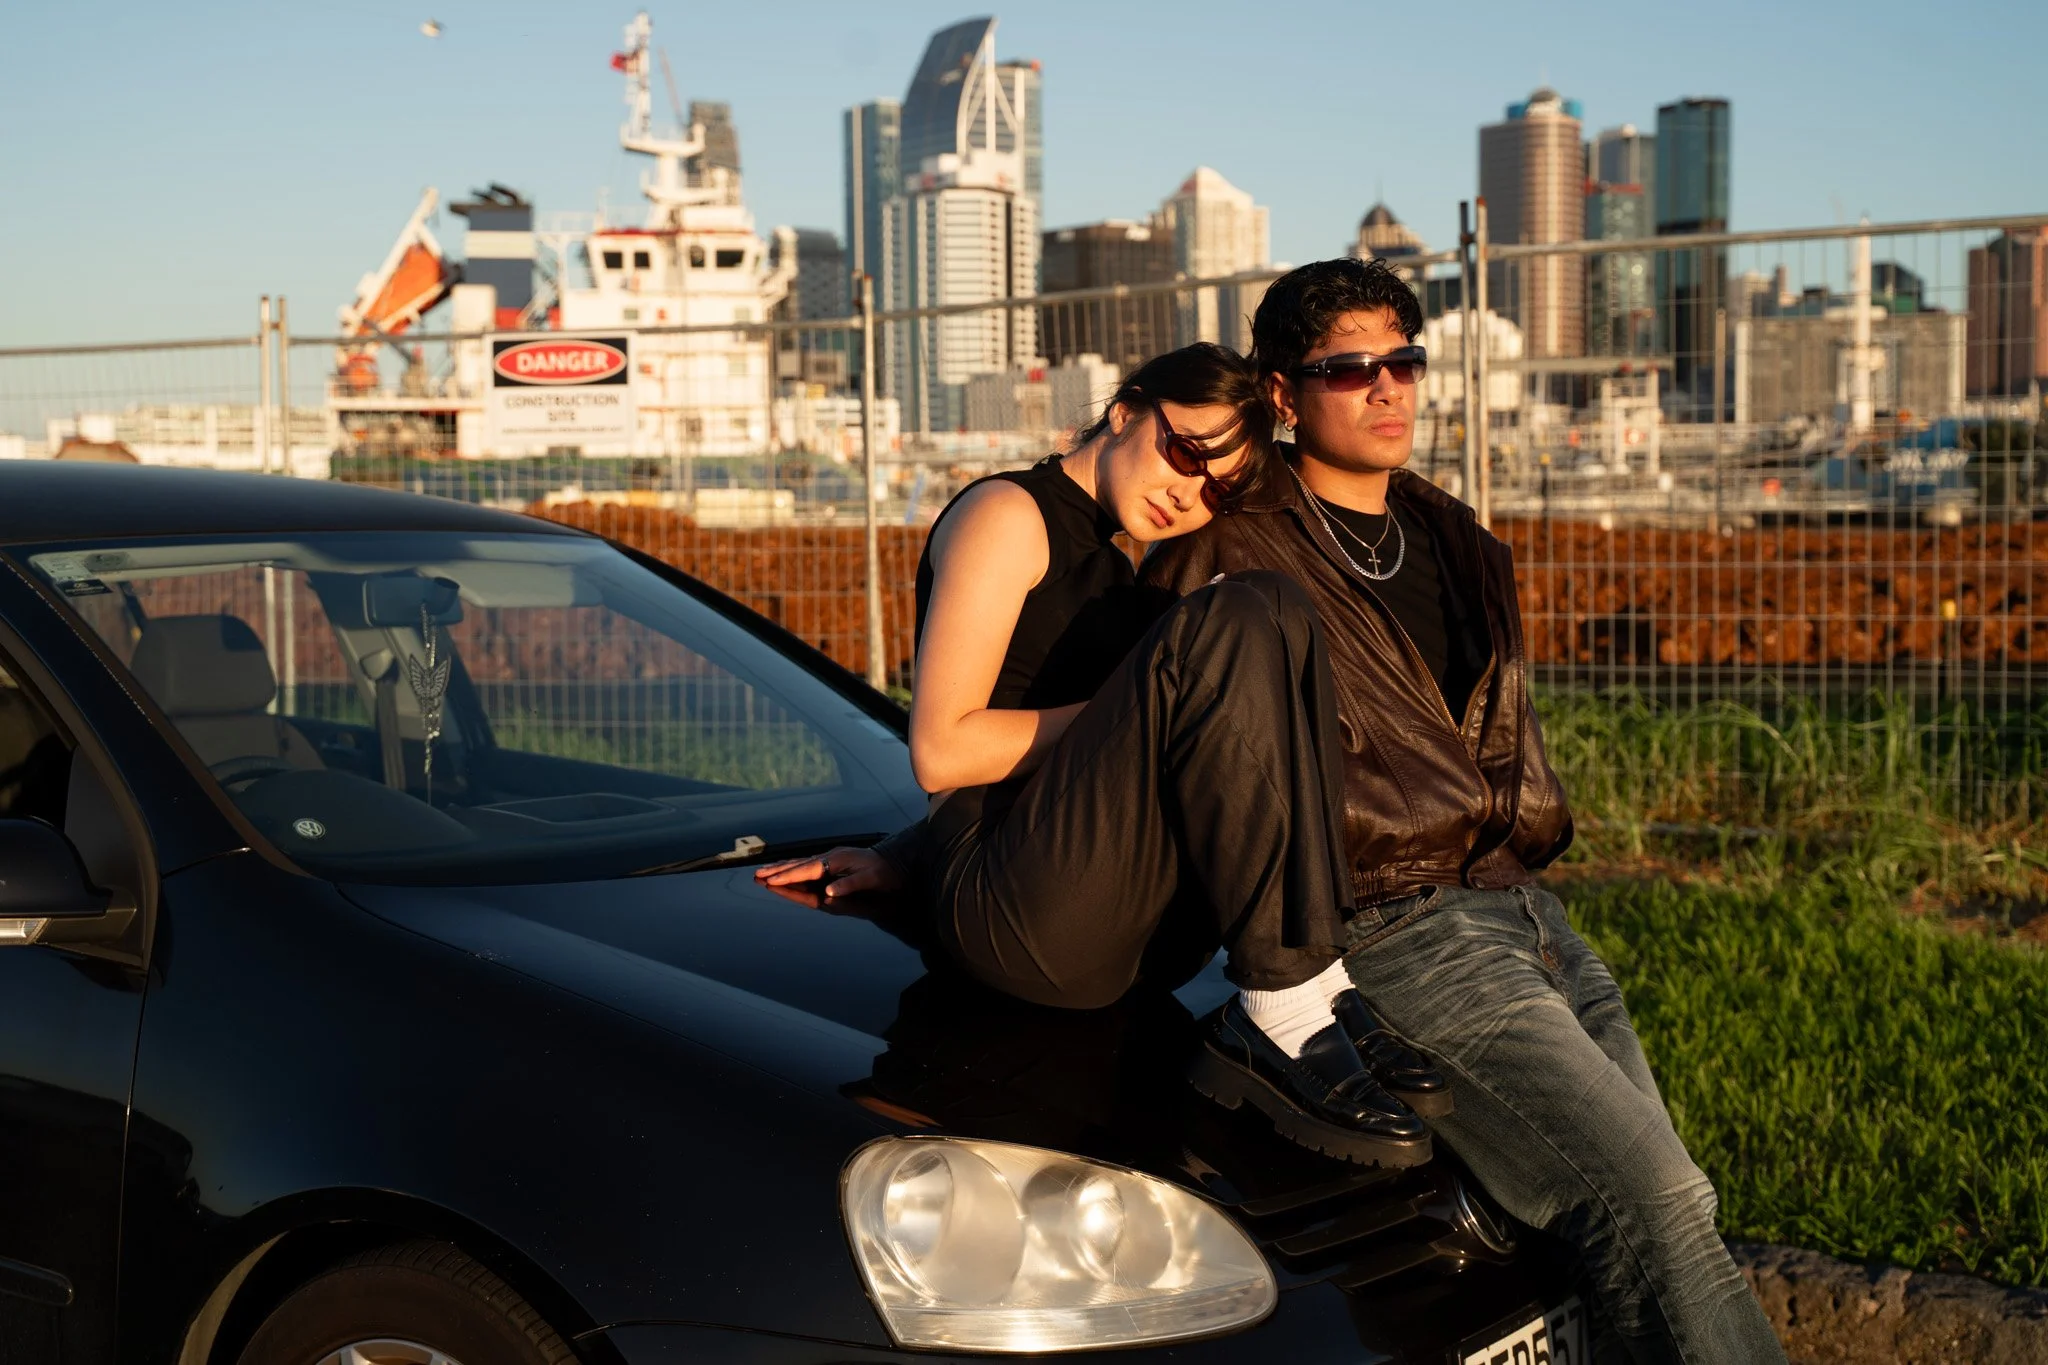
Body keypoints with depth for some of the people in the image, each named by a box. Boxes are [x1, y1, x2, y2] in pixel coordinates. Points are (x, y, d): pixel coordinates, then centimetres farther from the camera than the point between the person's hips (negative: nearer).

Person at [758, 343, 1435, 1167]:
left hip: (1141, 939, 8)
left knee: (1278, 621, -8)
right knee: (1241, 623, -24)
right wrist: (1142, 709, -6)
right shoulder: (1006, 514, 1)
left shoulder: (1114, 571, 28)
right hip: (1007, 911, -8)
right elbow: (941, 751, -10)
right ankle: (1286, 1013, -29)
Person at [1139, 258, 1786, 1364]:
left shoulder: (1448, 538, 20)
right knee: (1651, 1201, -19)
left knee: (1669, 1212, 0)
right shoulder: (1235, 557, -4)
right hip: (1394, 934, -8)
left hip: (1526, 915, 8)